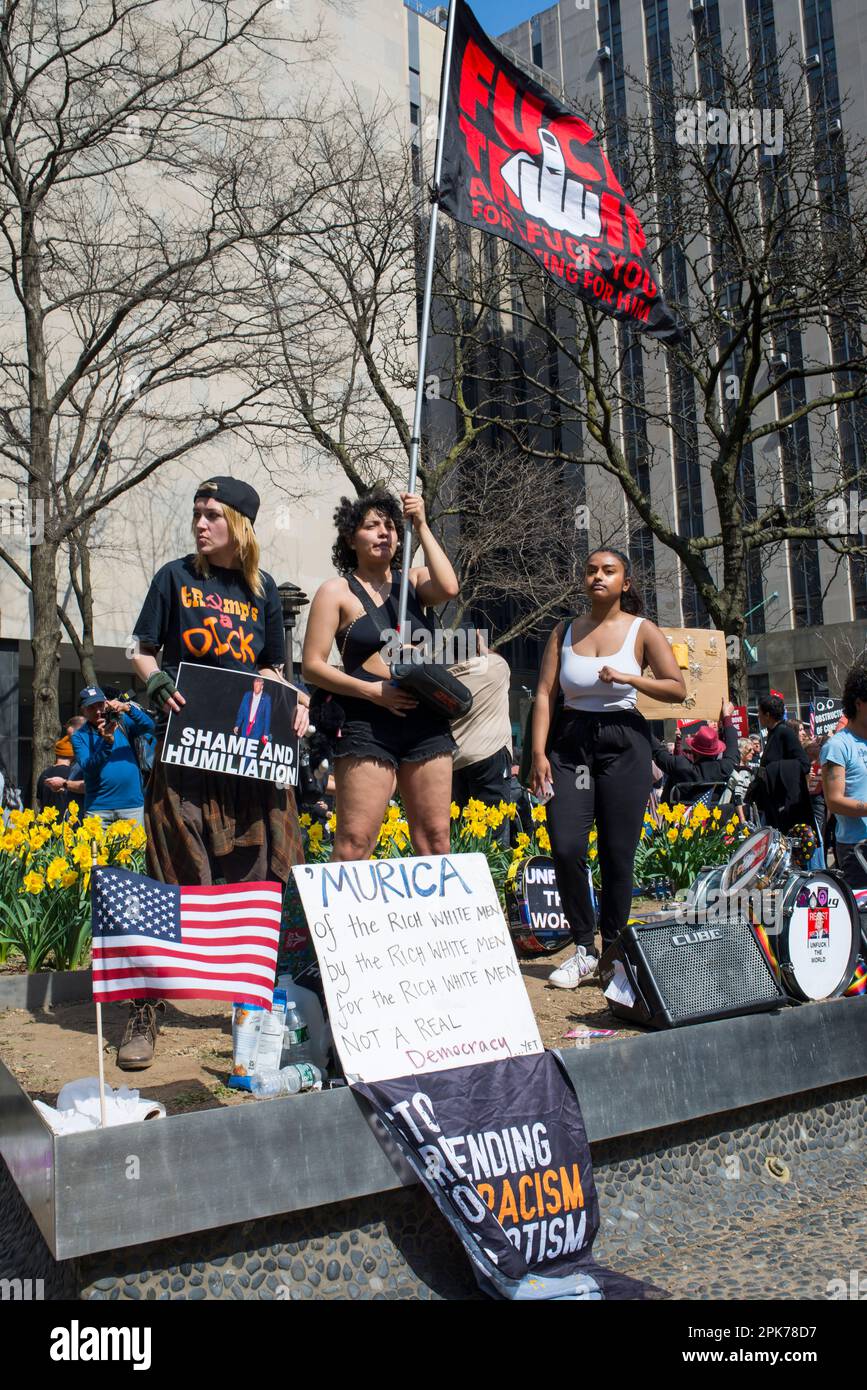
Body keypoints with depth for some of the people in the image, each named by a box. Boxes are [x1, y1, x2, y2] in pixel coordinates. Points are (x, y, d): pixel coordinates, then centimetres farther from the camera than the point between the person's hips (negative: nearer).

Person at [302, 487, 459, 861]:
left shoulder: (413, 581, 14)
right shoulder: (337, 591, 4)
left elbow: (449, 588, -10)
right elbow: (312, 666, -2)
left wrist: (421, 526, -5)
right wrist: (372, 690, -13)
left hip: (426, 722, 4)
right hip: (367, 724, -4)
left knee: (435, 838, 6)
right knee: (354, 843, -9)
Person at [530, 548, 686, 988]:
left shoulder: (642, 630, 3)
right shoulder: (565, 632, 9)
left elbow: (677, 689, -2)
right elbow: (545, 694, 4)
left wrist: (628, 678, -17)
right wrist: (539, 753, -7)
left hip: (623, 741, -2)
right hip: (570, 741, 2)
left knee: (617, 854, -2)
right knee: (566, 848, -10)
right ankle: (584, 949, 6)